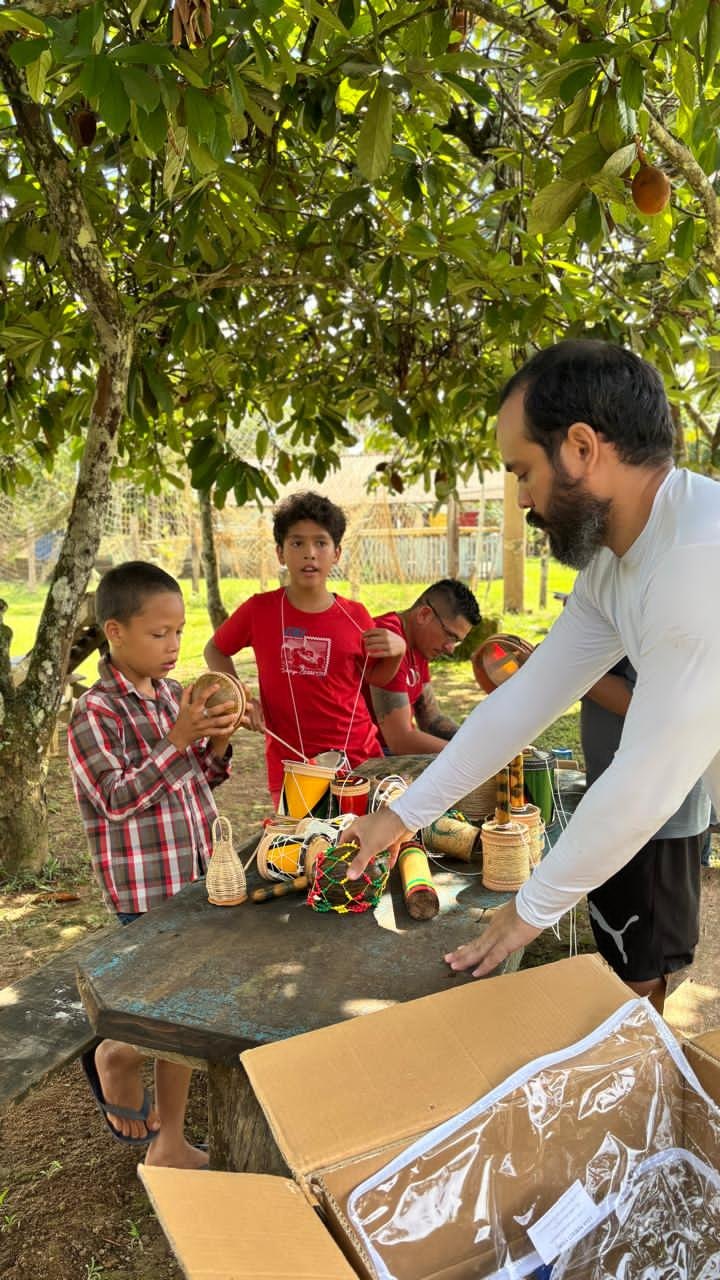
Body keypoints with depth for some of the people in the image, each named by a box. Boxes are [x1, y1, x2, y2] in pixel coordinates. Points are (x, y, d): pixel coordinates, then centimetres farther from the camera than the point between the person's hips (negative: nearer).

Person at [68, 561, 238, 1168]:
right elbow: (117, 798, -20)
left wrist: (219, 742, -7)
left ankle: (169, 1142, 33)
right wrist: (178, 738, -26)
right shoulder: (96, 713, -14)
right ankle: (115, 1055, 29)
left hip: (198, 876, 6)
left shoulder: (175, 696, 5)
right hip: (146, 890, -6)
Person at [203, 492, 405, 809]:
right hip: (290, 768, -2)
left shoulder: (355, 616, -2)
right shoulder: (259, 610, -7)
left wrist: (396, 651, -7)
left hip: (360, 760, 2)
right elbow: (215, 650, 10)